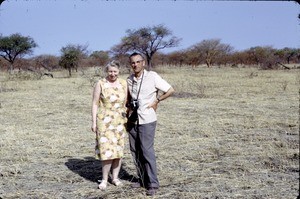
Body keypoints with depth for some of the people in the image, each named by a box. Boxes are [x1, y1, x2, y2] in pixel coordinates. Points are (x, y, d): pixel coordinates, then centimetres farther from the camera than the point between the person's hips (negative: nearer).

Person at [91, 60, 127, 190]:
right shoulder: (100, 84, -3)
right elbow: (95, 104, -2)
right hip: (105, 121, -3)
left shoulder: (123, 83, 5)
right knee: (107, 149, -8)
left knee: (119, 149, 7)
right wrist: (94, 122, -5)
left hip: (120, 121, 3)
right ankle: (104, 179, 5)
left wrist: (127, 119, 5)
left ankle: (115, 177, 19)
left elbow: (126, 102, 9)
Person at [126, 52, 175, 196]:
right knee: (135, 151, 9)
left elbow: (170, 90, -5)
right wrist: (128, 114, 15)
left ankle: (152, 184, 1)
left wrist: (157, 101, -7)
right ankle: (142, 180, 22)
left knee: (147, 152, -7)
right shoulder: (129, 80, 7)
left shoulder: (152, 76, -8)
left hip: (147, 121, -6)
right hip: (132, 121, 6)